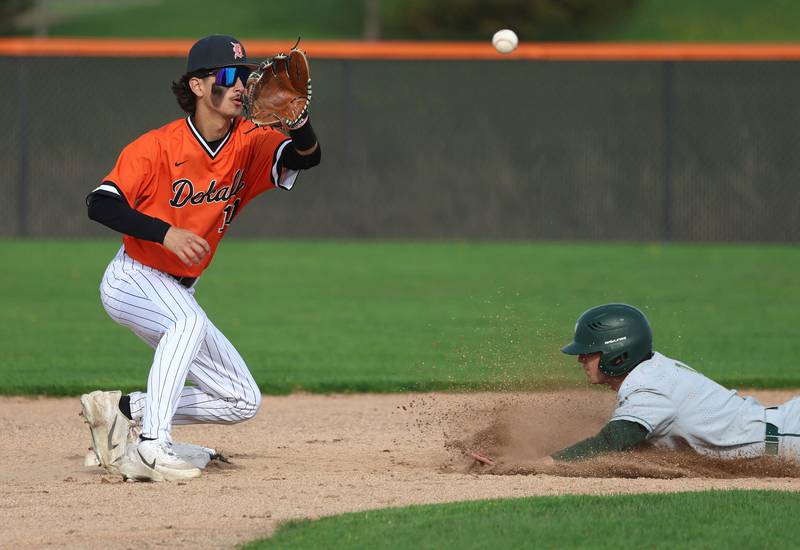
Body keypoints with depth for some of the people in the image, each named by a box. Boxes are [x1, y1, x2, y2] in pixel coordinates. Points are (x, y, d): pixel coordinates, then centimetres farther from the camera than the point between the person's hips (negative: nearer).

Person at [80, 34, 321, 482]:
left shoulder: (250, 144, -5)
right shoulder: (157, 147, -18)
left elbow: (308, 157, -22)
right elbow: (100, 205, -24)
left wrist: (297, 120, -44)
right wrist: (166, 232, -37)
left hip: (180, 290, 7)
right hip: (132, 281, -7)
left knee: (243, 401, 2)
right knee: (189, 319, -39)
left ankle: (121, 409, 7)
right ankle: (153, 446, -41)